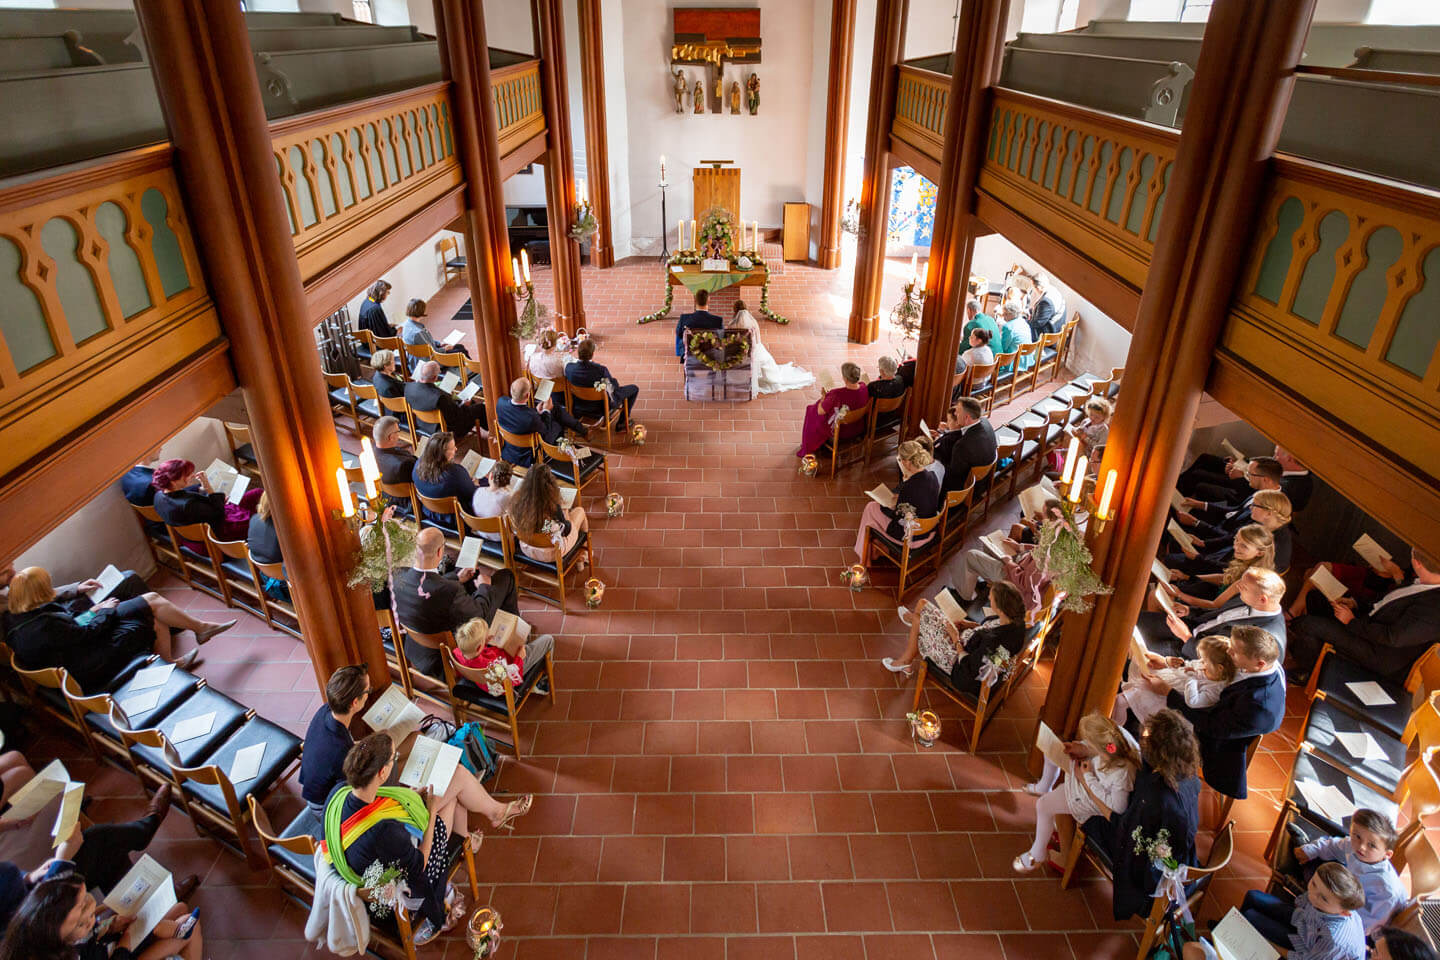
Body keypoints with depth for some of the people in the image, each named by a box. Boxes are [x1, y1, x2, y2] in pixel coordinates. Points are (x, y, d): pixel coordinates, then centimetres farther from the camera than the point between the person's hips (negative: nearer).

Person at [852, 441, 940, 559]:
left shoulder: (909, 487, -32)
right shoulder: (932, 477, -8)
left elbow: (898, 516, -17)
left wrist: (883, 507, 0)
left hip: (912, 539, -8)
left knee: (871, 507, 11)